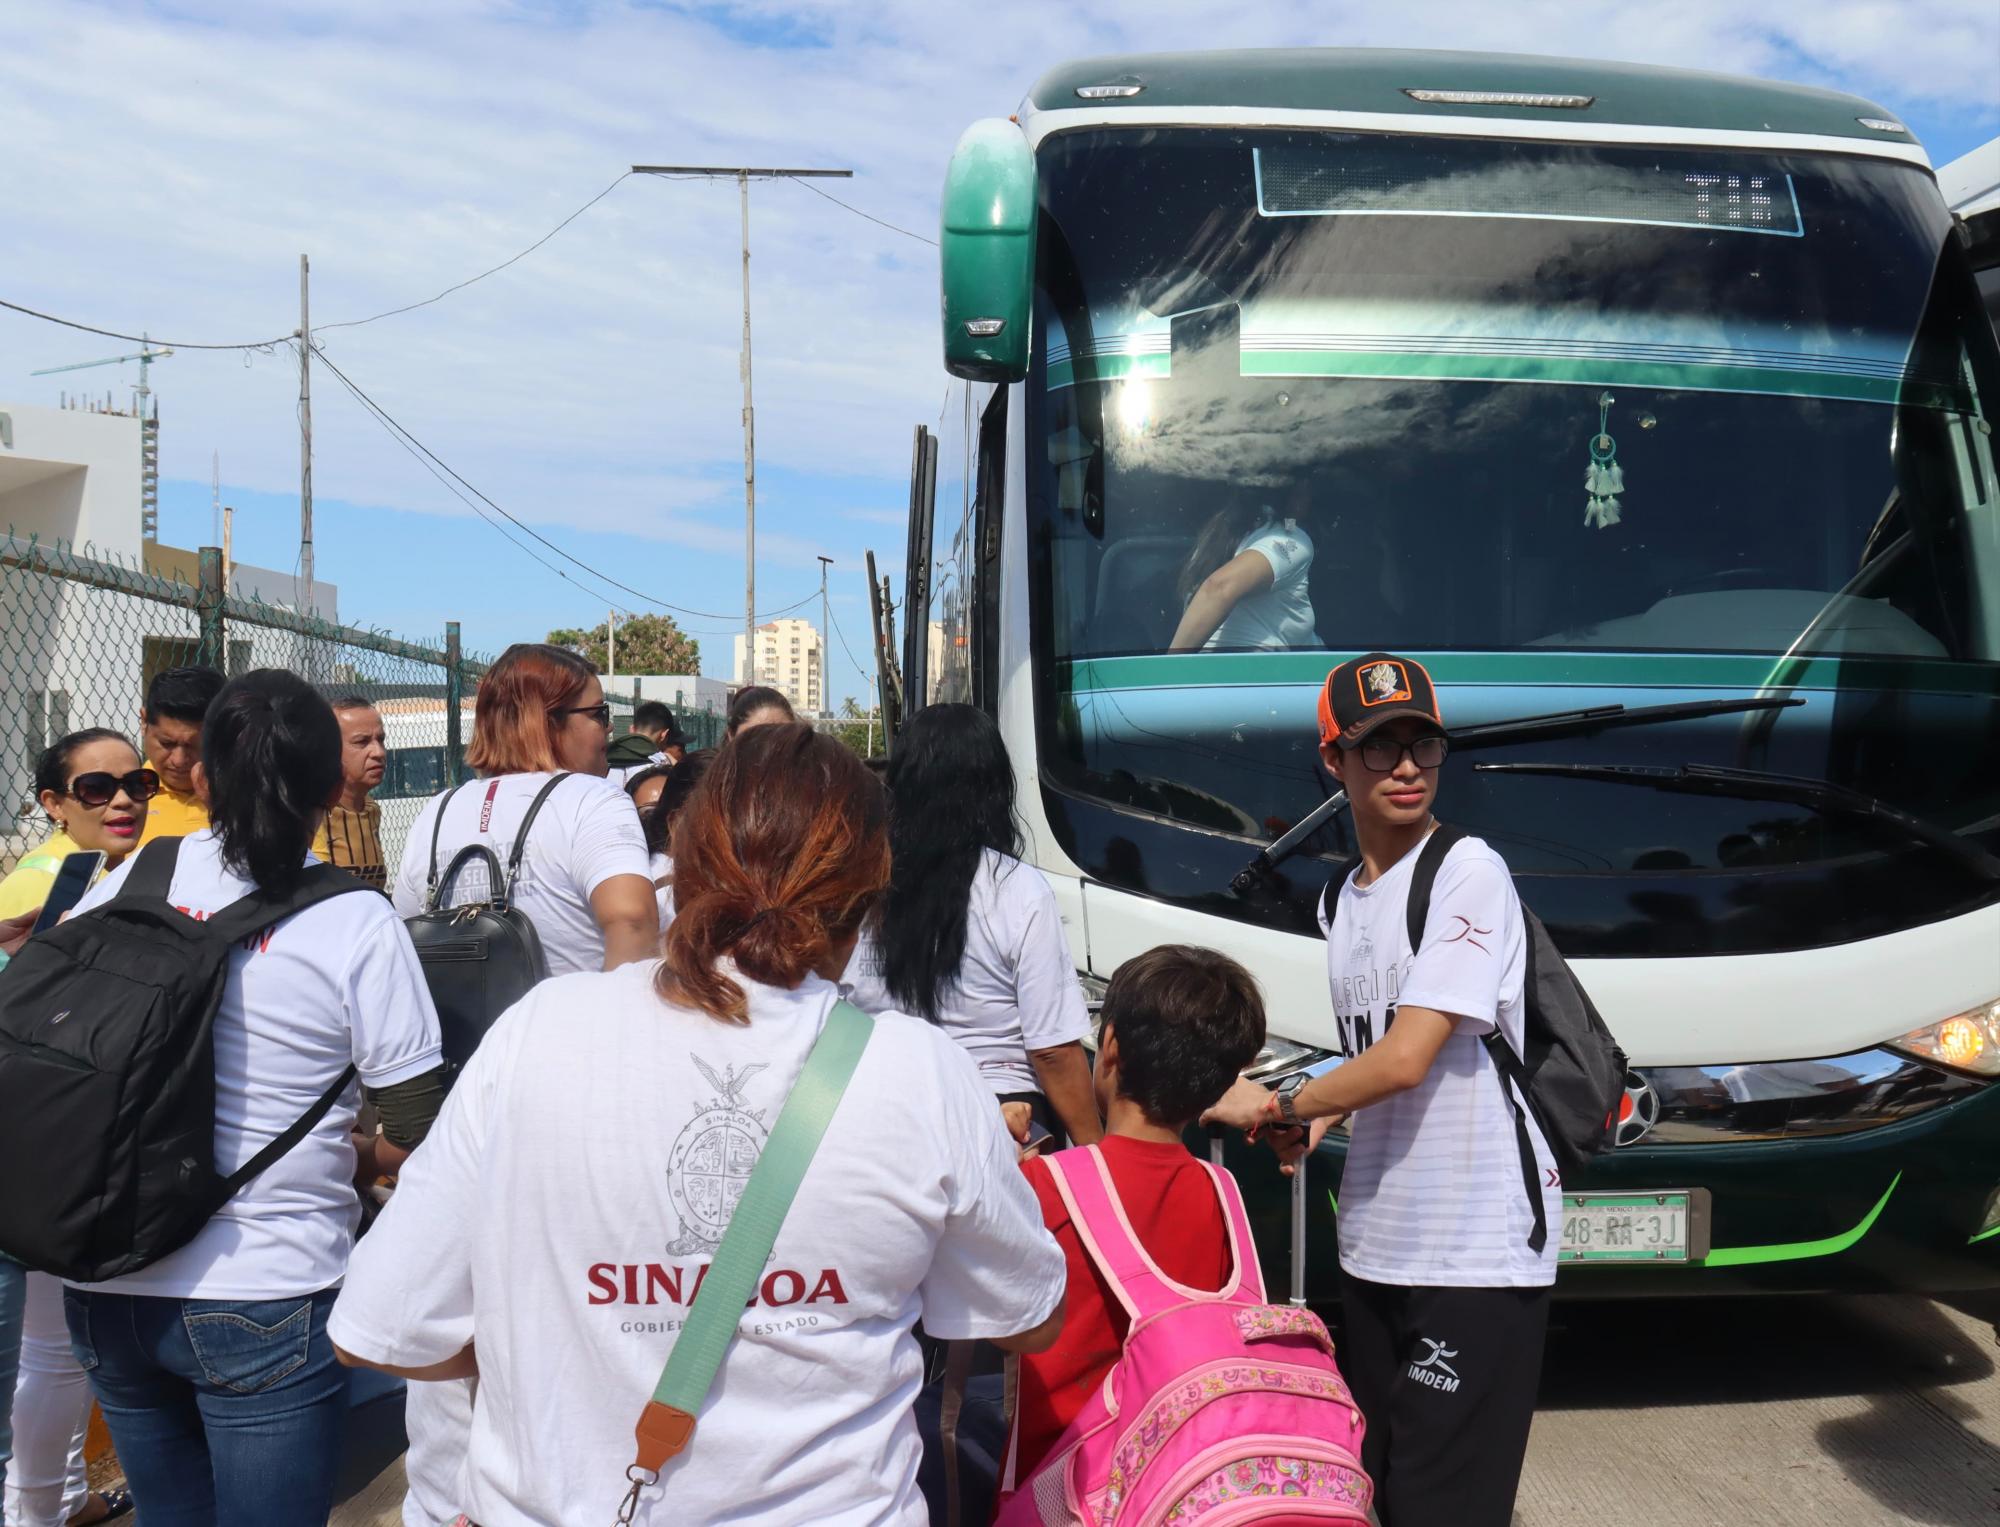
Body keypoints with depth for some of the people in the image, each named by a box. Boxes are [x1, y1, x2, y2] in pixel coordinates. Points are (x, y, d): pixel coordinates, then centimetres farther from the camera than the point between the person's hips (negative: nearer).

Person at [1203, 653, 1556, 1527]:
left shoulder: (1468, 872, -13)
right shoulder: (1341, 902, 12)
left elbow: (1406, 1060, -19)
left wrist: (1278, 1106, -6)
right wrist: (1317, 1121, 1)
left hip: (1476, 1254, -8)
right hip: (1374, 1246, 8)